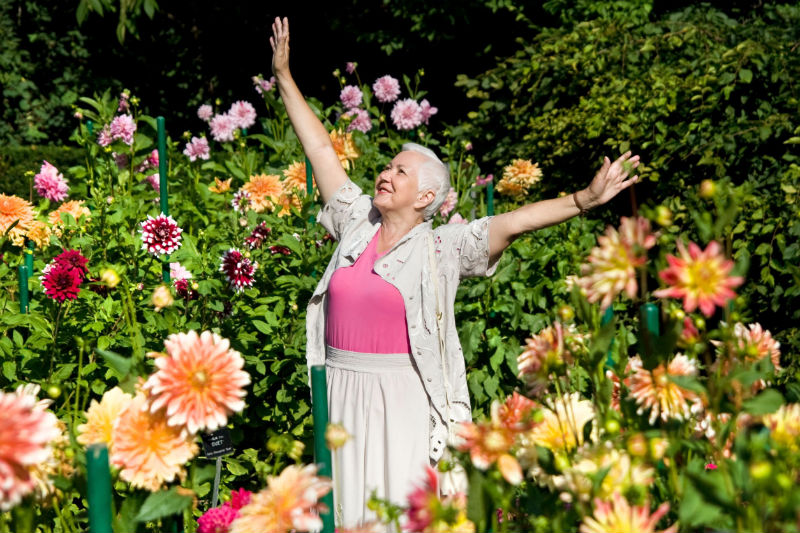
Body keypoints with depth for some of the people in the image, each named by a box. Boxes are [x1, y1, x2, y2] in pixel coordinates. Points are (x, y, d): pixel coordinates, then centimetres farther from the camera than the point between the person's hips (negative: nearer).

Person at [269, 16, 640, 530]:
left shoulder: (441, 248, -4)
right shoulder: (356, 225, 7)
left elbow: (513, 221, -15)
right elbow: (320, 148, 12)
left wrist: (584, 199, -26)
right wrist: (285, 77, 18)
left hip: (404, 397, -4)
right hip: (344, 394, 4)